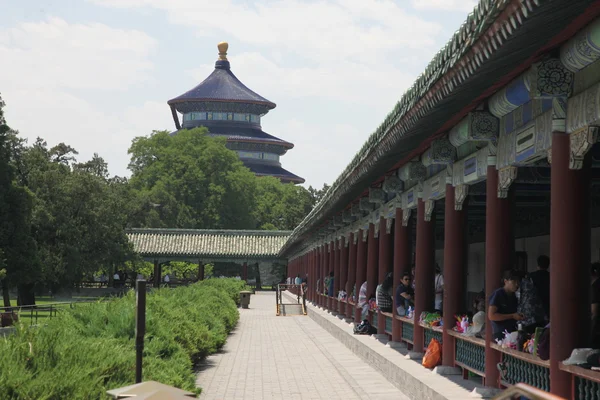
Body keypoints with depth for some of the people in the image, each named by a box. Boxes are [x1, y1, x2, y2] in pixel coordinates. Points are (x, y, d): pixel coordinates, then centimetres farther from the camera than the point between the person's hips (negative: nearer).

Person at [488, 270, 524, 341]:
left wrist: (519, 316, 7)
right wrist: (512, 316, -16)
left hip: (513, 333, 7)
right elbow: (491, 316, -17)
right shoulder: (498, 294, -10)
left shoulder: (513, 296, 13)